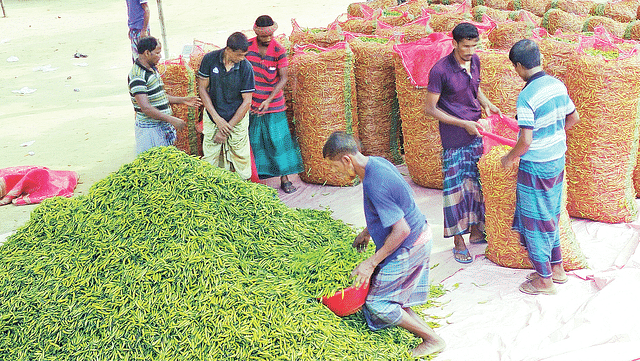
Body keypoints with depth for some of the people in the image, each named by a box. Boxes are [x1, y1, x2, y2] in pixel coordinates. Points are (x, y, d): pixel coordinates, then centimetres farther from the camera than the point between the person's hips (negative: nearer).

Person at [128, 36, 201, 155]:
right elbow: (145, 107, -25)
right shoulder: (137, 76, -19)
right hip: (149, 128, -9)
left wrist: (183, 100, 16)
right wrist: (171, 119, -25)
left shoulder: (152, 69, 13)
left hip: (163, 126, 9)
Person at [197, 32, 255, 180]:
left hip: (237, 119, -1)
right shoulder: (210, 59, -11)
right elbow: (202, 88, -3)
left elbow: (247, 101, -11)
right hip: (213, 118, 1)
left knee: (239, 160, 3)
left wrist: (228, 127, -12)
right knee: (210, 159, 6)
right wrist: (217, 119, -10)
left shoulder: (246, 67, -14)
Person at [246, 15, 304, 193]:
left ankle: (284, 179, 14)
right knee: (254, 142, 6)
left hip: (273, 105, -1)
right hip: (251, 105, 1)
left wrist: (268, 100, -17)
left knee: (278, 140, 3)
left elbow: (283, 79, -8)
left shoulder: (279, 51, -7)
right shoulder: (247, 47, -4)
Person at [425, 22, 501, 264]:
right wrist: (464, 123, -18)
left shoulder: (475, 61, 2)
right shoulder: (440, 70, -18)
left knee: (477, 181, 14)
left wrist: (485, 103, 1)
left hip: (476, 133, 6)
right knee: (455, 187, 2)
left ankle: (476, 231, 30)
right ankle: (459, 241, 14)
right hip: (453, 138, -6)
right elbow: (430, 108, -15)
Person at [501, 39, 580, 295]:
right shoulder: (558, 85, 0)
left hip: (536, 166, -8)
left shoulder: (526, 96, -23)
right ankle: (557, 268, 33)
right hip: (558, 160, 8)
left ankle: (545, 280, 17)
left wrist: (509, 158, -6)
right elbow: (574, 118, 13)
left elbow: (525, 141, -25)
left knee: (535, 221, 6)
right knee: (550, 217, 21)